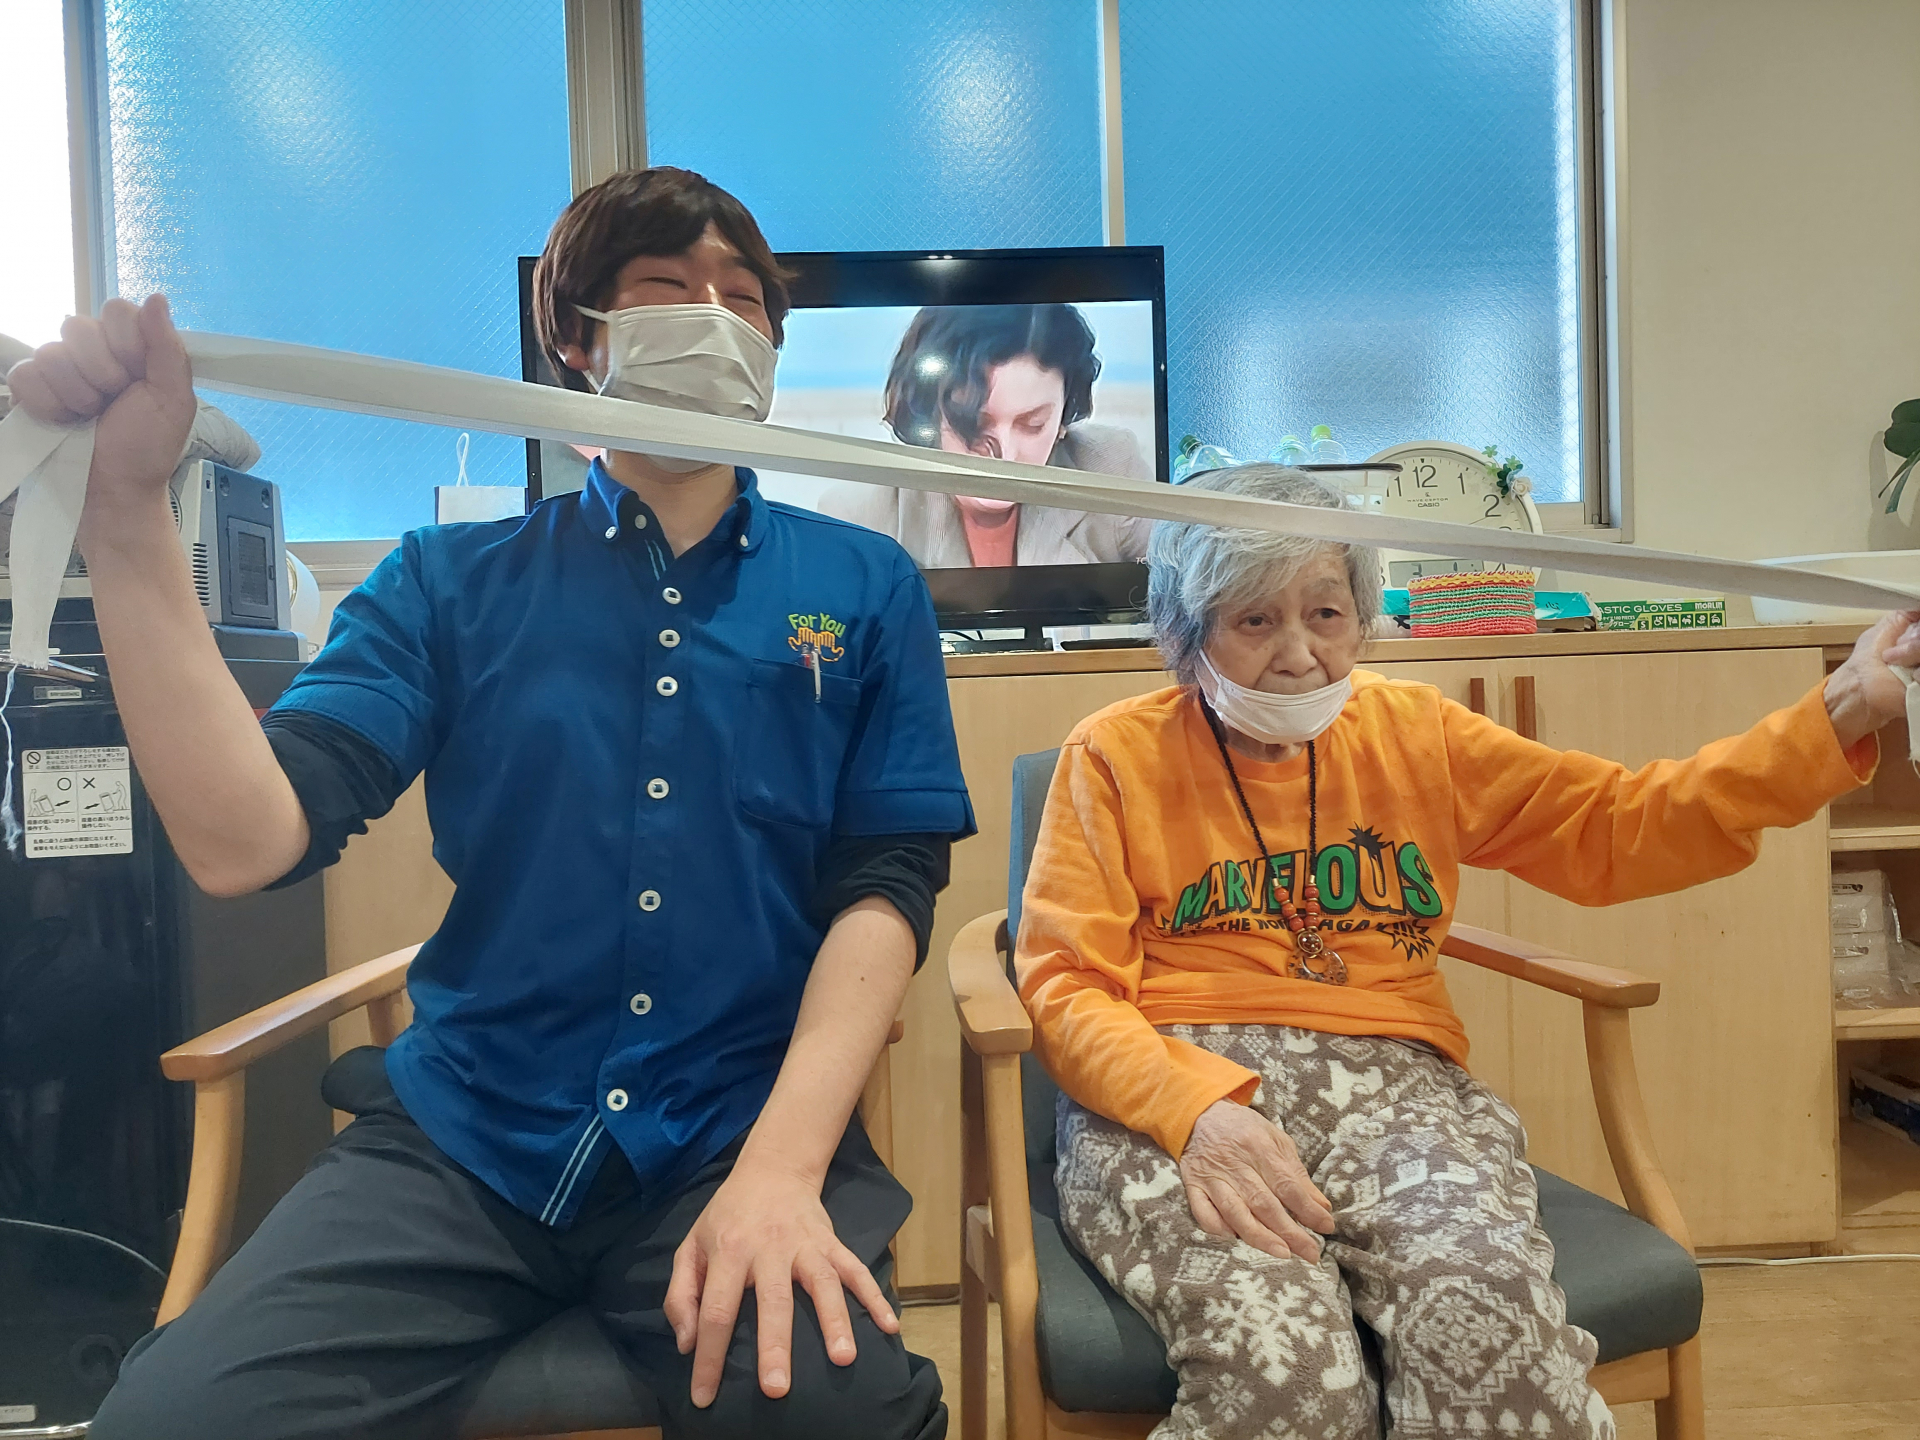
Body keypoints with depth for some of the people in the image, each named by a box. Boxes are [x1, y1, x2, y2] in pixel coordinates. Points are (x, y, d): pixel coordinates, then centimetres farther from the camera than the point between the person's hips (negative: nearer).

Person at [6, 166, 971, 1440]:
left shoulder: (867, 589, 6)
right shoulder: (454, 582, 7)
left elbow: (886, 888, -2)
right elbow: (245, 841, -5)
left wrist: (781, 1167, -16)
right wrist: (127, 515, -12)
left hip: (740, 1135, -1)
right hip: (459, 1137, 2)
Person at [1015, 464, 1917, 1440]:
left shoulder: (1412, 733, 14)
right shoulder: (1115, 756, 3)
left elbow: (1621, 826, 13)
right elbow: (1066, 989, -3)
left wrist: (1840, 716, 4)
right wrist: (1201, 1108, -21)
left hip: (1390, 1077, 3)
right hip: (1170, 1092, -2)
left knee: (1497, 1334, -30)